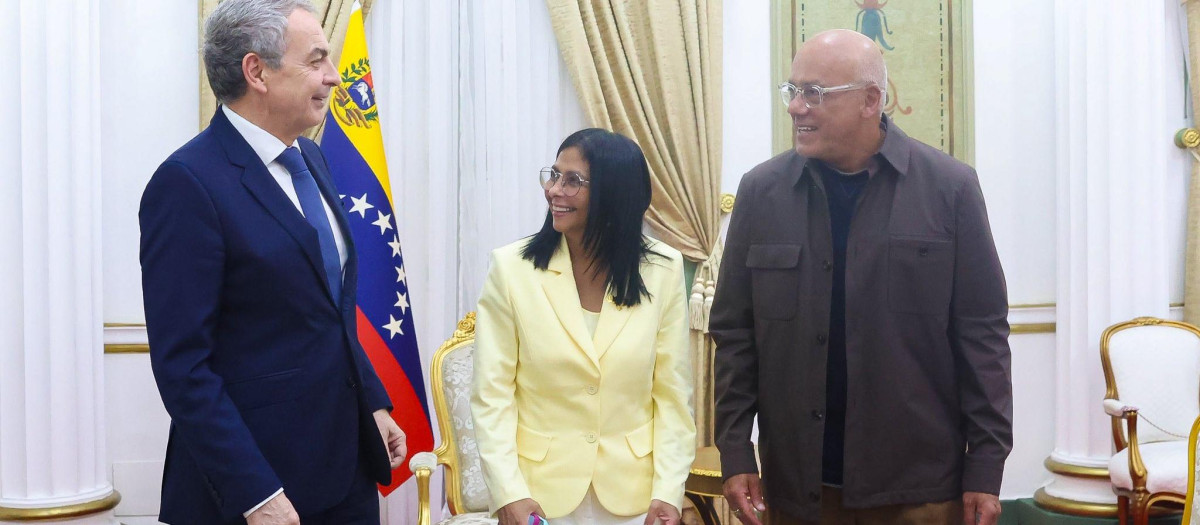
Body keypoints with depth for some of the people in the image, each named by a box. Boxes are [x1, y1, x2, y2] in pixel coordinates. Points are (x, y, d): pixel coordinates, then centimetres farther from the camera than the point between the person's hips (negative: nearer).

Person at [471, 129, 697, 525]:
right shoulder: (511, 268, -8)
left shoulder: (662, 270, -5)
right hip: (540, 491, -1)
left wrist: (668, 490, -10)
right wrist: (509, 493, -16)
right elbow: (492, 392, -8)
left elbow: (673, 392, -3)